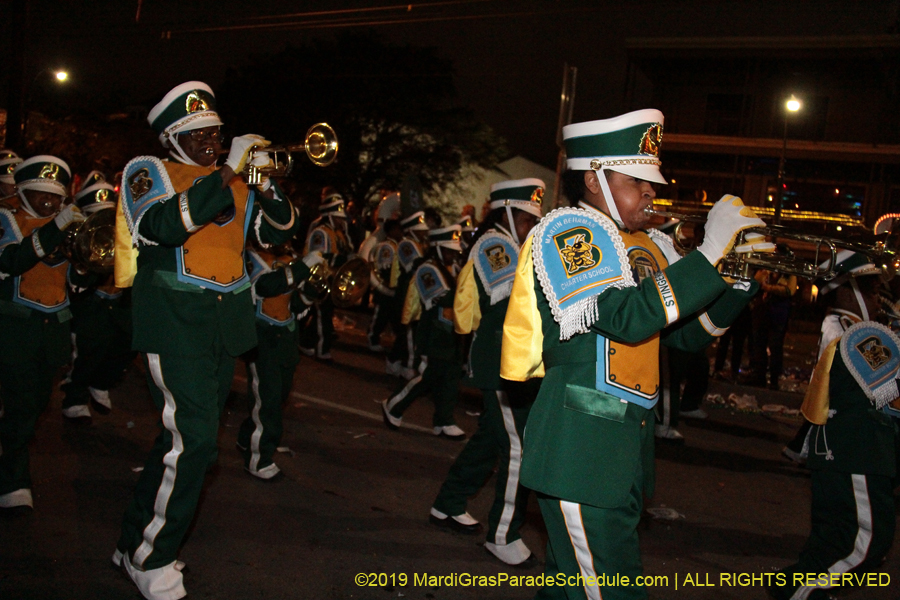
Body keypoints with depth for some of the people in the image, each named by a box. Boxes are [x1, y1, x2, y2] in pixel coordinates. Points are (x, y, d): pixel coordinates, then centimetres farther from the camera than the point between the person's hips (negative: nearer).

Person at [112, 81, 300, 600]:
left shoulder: (239, 183, 17)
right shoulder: (149, 172, 1)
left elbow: (280, 232, 9)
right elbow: (166, 225, -20)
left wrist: (265, 183, -8)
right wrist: (227, 173, -21)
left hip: (227, 323, 6)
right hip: (175, 319, -6)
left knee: (187, 437, 12)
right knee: (193, 439, -15)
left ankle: (137, 540, 28)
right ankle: (149, 558, 3)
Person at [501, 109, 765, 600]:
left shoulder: (649, 246, 15)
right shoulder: (567, 230, -11)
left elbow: (688, 334, 17)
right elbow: (628, 316, -24)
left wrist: (742, 275, 3)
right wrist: (711, 251, -21)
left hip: (628, 444, 8)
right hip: (580, 446, -8)